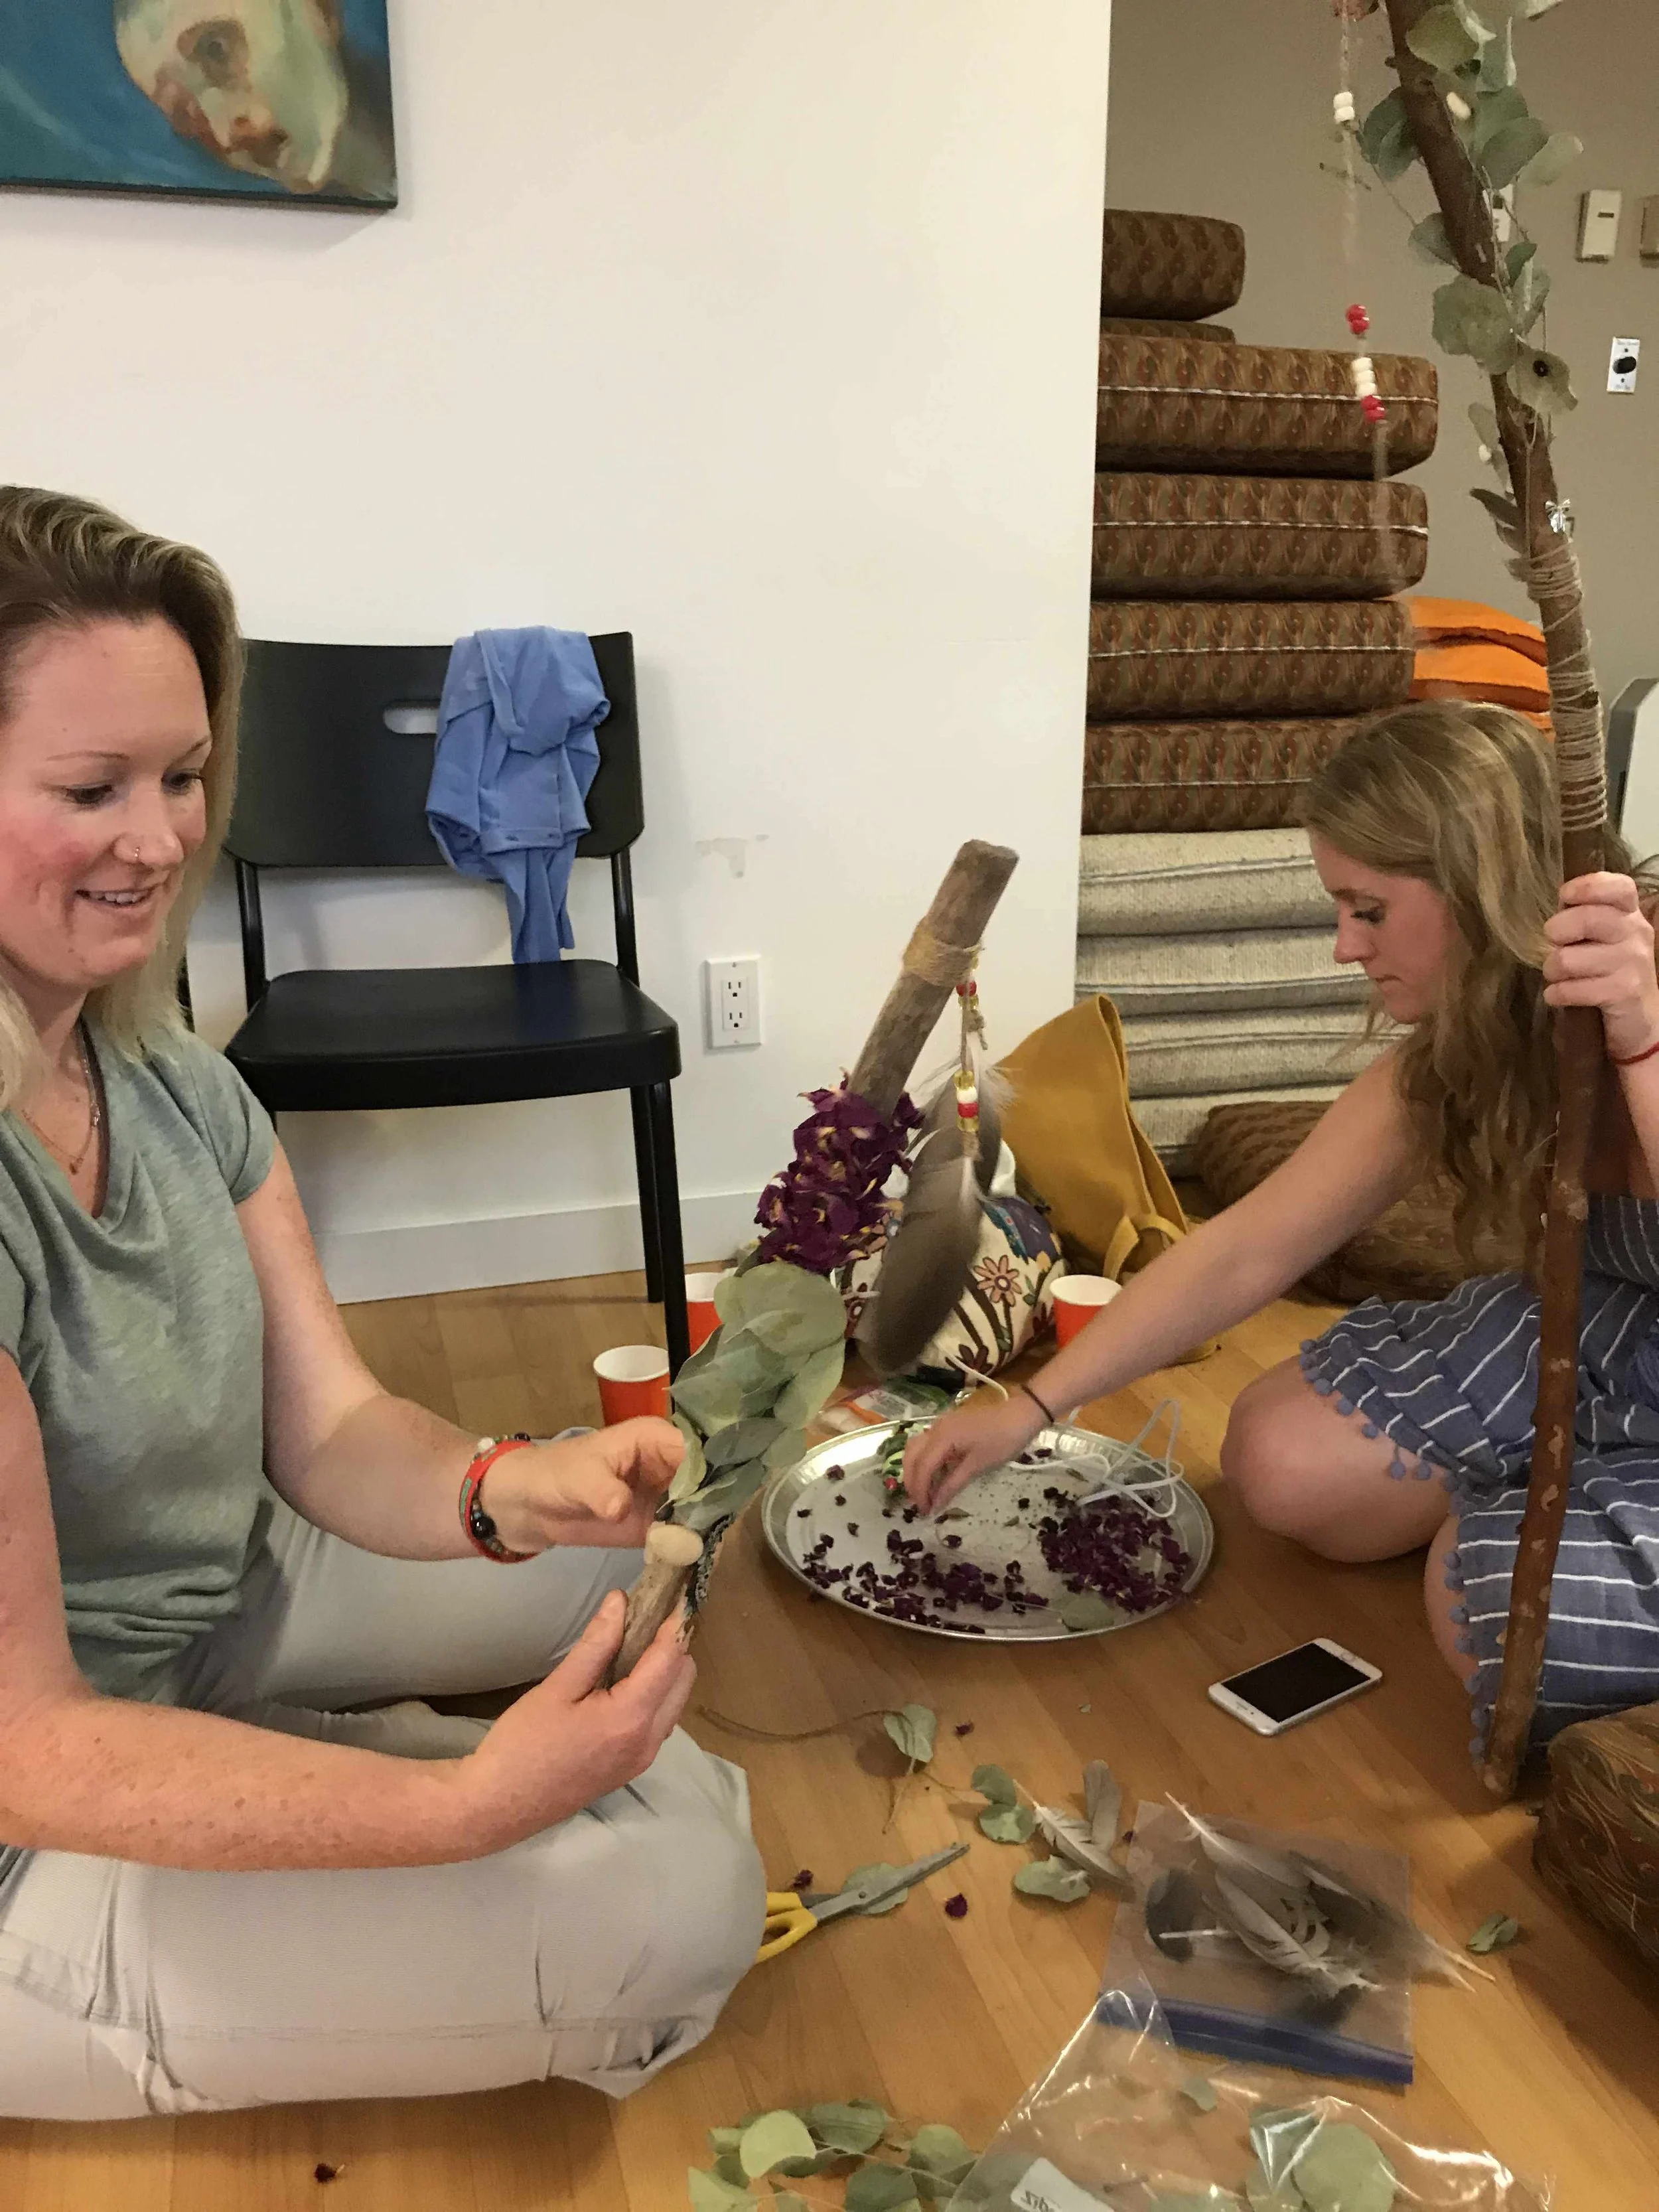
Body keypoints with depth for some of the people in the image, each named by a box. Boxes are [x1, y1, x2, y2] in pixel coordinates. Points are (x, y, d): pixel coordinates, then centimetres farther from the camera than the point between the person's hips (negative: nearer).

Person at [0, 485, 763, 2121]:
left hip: (225, 1606, 8)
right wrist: (474, 1807, -36)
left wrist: (500, 1491, -27)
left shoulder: (170, 1081, -5)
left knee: (642, 1545, 14)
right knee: (681, 1892, -16)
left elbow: (330, 1430, -6)